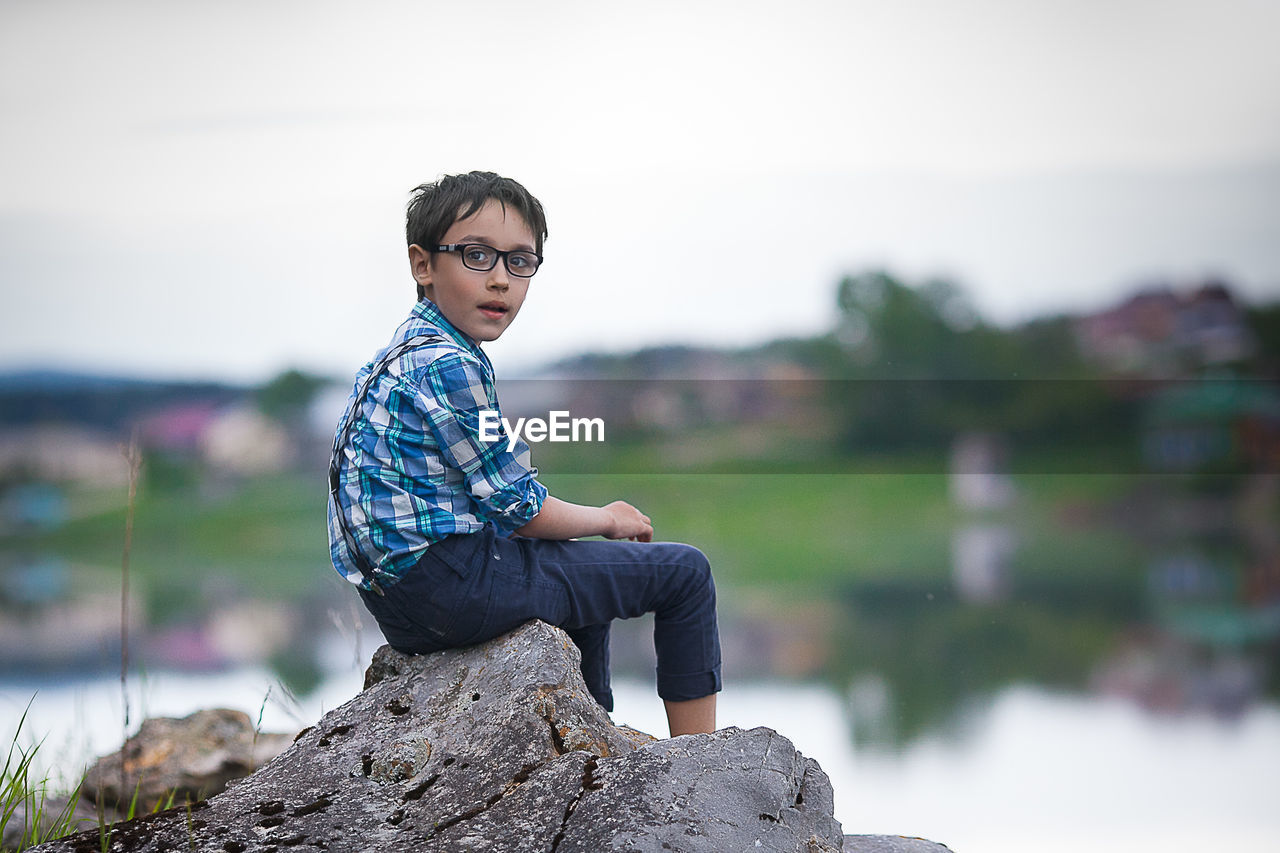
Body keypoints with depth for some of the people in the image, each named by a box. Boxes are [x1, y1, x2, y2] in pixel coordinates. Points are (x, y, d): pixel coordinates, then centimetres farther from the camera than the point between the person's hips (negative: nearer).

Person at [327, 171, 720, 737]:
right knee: (683, 572, -1)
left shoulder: (406, 354, 14)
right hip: (454, 587, -11)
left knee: (586, 579, 36)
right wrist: (608, 519, 3)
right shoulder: (448, 366, -19)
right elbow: (518, 507, -14)